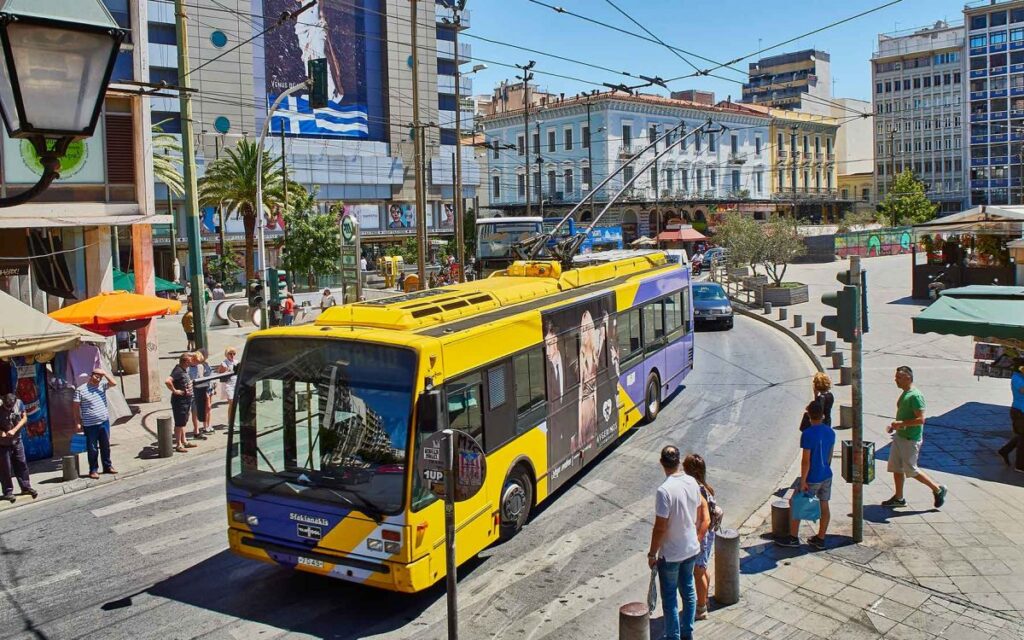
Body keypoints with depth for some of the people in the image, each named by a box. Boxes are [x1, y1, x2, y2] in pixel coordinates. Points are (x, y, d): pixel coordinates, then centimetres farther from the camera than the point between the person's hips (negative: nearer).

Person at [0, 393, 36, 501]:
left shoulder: (19, 403, -11)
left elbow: (24, 418, -3)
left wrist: (14, 430, -16)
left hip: (17, 441, 4)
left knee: (21, 464, 11)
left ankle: (26, 487, 22)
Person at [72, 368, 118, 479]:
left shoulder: (102, 385, 6)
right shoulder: (80, 389, -7)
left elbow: (114, 383, -7)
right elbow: (76, 407, -5)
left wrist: (105, 373, -9)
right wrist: (77, 423, -8)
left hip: (104, 422, 4)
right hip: (90, 425, -4)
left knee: (105, 446, 14)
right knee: (93, 449, 3)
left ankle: (107, 466, 26)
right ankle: (93, 470, 13)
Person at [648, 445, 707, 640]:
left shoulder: (664, 490, -26)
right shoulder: (692, 482, -6)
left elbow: (660, 527, -23)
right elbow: (699, 517, 7)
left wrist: (652, 554, -11)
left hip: (670, 554, -7)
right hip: (691, 549, 7)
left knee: (669, 598, 10)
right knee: (688, 591, 22)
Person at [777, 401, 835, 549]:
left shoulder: (808, 434, -22)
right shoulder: (830, 432, -1)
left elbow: (806, 460, -21)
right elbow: (830, 455, 11)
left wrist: (803, 481, -15)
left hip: (812, 479, -6)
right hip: (826, 476, 7)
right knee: (824, 506, 14)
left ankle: (793, 538, 16)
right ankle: (820, 539, 24)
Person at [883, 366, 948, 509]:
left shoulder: (915, 396, -20)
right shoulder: (904, 393, 10)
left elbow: (921, 419, -25)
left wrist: (901, 424, -25)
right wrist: (895, 426, 9)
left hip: (911, 439, -9)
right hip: (899, 436, 9)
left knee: (911, 471, 1)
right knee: (896, 467, 12)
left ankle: (938, 490, 18)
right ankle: (899, 498, 21)